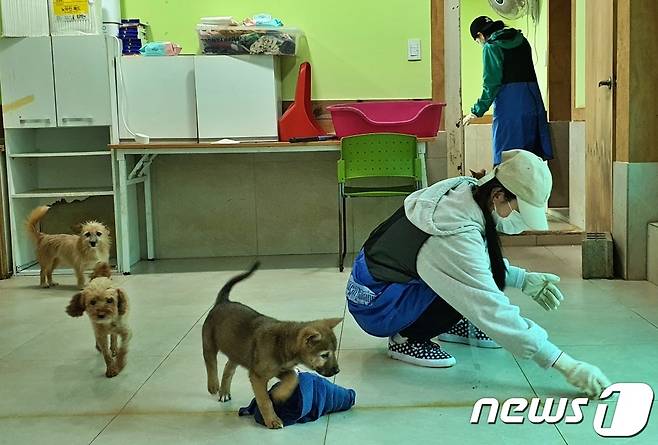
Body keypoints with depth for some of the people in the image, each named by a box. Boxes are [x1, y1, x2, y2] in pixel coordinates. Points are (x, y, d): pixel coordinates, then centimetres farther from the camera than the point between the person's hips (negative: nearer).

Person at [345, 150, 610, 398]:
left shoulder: (465, 188, -8)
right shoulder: (456, 235, -33)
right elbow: (493, 312, -33)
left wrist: (523, 279, 2)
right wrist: (564, 364, -32)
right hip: (374, 305, -8)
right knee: (470, 290, -27)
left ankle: (452, 325, 14)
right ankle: (406, 339, -7)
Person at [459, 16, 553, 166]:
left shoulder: (491, 47, -4)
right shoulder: (521, 40, 15)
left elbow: (491, 84, -10)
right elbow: (528, 73, 16)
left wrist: (477, 112, -4)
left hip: (509, 105, -6)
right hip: (533, 101, 7)